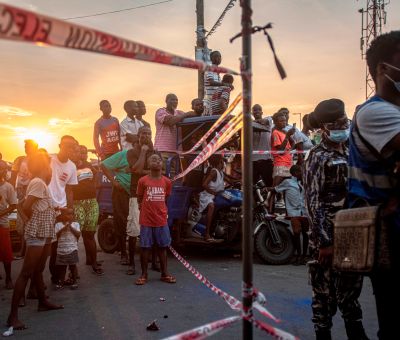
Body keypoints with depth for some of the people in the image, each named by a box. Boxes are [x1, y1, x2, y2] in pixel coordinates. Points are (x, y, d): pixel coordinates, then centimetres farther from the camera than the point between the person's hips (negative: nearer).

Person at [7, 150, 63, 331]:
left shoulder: (40, 183, 14)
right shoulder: (38, 182, -13)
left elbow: (24, 205, 15)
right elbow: (25, 207, -20)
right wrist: (34, 220, -3)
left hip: (44, 233, 10)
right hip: (37, 233, -10)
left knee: (38, 270, 20)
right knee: (26, 272, -9)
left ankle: (43, 302, 34)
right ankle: (13, 315, -7)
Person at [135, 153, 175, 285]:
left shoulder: (167, 182, 2)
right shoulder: (143, 181, -5)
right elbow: (139, 200, 6)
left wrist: (159, 210, 11)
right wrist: (148, 209, 5)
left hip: (162, 221, 2)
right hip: (146, 221, -2)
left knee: (162, 247, 10)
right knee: (145, 248, 5)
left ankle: (164, 274, 21)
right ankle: (144, 274, 17)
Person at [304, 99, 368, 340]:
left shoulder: (351, 152, 12)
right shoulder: (318, 157, -9)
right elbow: (313, 202, -15)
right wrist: (325, 242, -20)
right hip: (329, 237, -7)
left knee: (351, 288, 19)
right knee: (326, 292, 2)